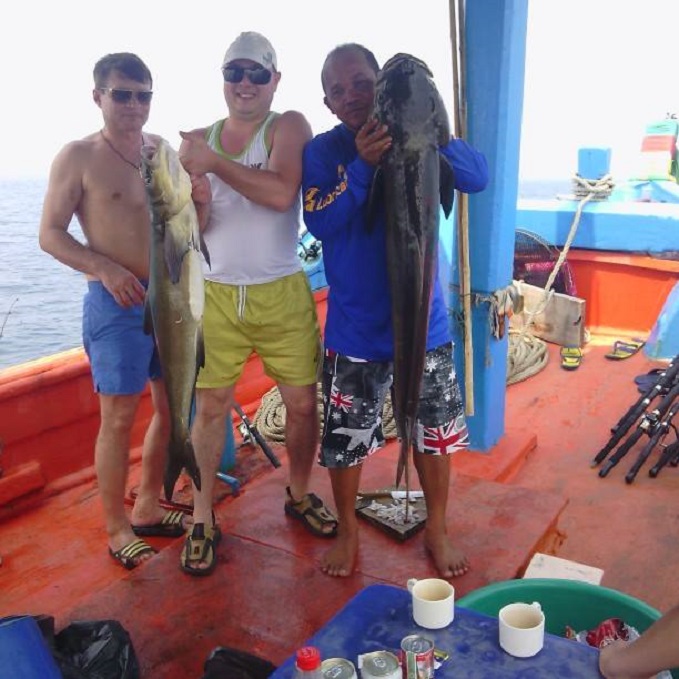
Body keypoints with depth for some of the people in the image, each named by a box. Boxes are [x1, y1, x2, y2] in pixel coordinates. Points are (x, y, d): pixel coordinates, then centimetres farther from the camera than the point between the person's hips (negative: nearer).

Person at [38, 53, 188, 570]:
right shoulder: (78, 157, -6)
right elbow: (50, 234, -7)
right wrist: (105, 268, -22)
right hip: (116, 302, -6)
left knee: (173, 407, 12)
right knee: (119, 418, -1)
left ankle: (148, 507, 30)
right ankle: (117, 529, 16)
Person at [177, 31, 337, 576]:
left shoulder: (290, 127, -3)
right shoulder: (196, 141, 8)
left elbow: (281, 193, -23)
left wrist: (214, 162, -19)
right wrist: (198, 205, -18)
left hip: (283, 295, -1)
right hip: (217, 296, 2)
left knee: (303, 402, 6)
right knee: (210, 408, 3)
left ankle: (300, 496, 30)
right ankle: (203, 520, 18)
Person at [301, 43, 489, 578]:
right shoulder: (323, 150, -3)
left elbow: (478, 178, -13)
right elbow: (319, 223, -15)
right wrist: (362, 165, -27)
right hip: (355, 326, -1)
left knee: (435, 432, 13)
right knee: (344, 438, 9)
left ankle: (437, 530, 35)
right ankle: (348, 532, 34)